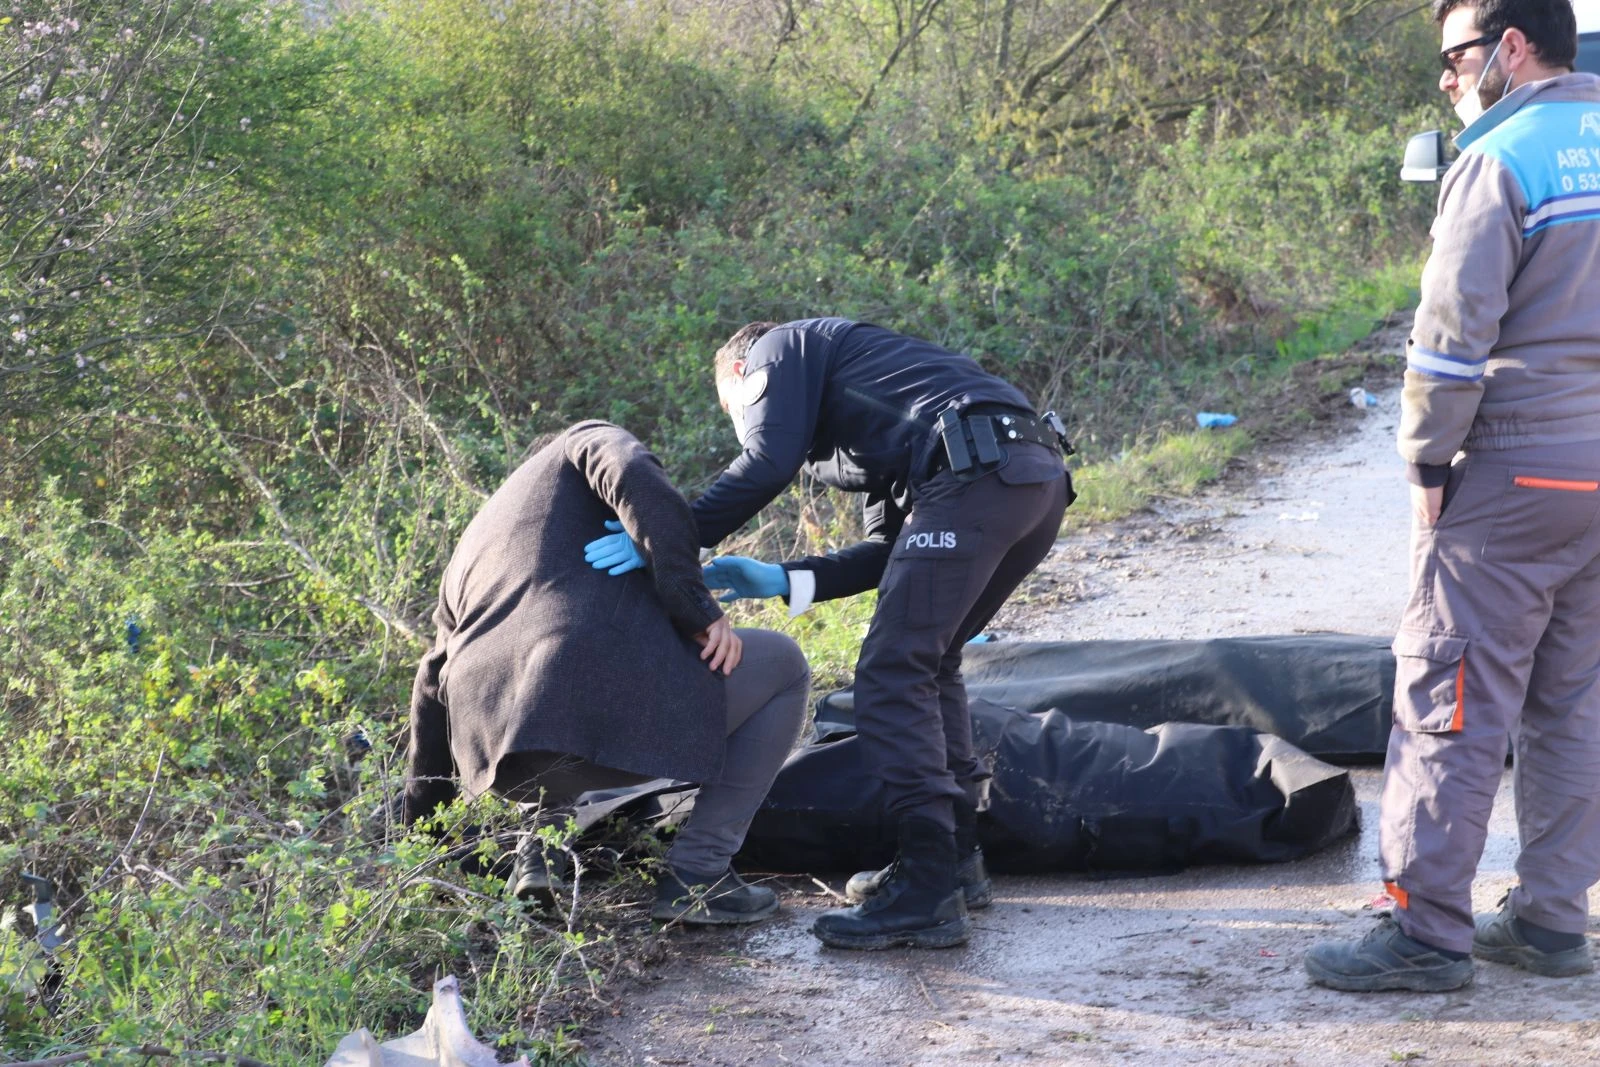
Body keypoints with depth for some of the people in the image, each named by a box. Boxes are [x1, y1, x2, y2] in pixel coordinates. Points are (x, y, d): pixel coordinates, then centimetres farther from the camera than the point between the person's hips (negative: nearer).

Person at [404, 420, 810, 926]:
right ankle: (696, 872, 9)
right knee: (783, 666, 20)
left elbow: (433, 690, 40)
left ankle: (543, 842, 18)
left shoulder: (470, 550, 37)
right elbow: (639, 484, -3)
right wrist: (695, 606, -6)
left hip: (496, 748, 7)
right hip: (611, 694, -7)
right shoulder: (585, 443, 23)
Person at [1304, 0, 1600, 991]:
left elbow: (1455, 331, -14)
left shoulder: (1502, 160, -10)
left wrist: (1428, 461, -5)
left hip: (1515, 473, -7)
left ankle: (1429, 931, -2)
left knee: (1454, 699, -3)